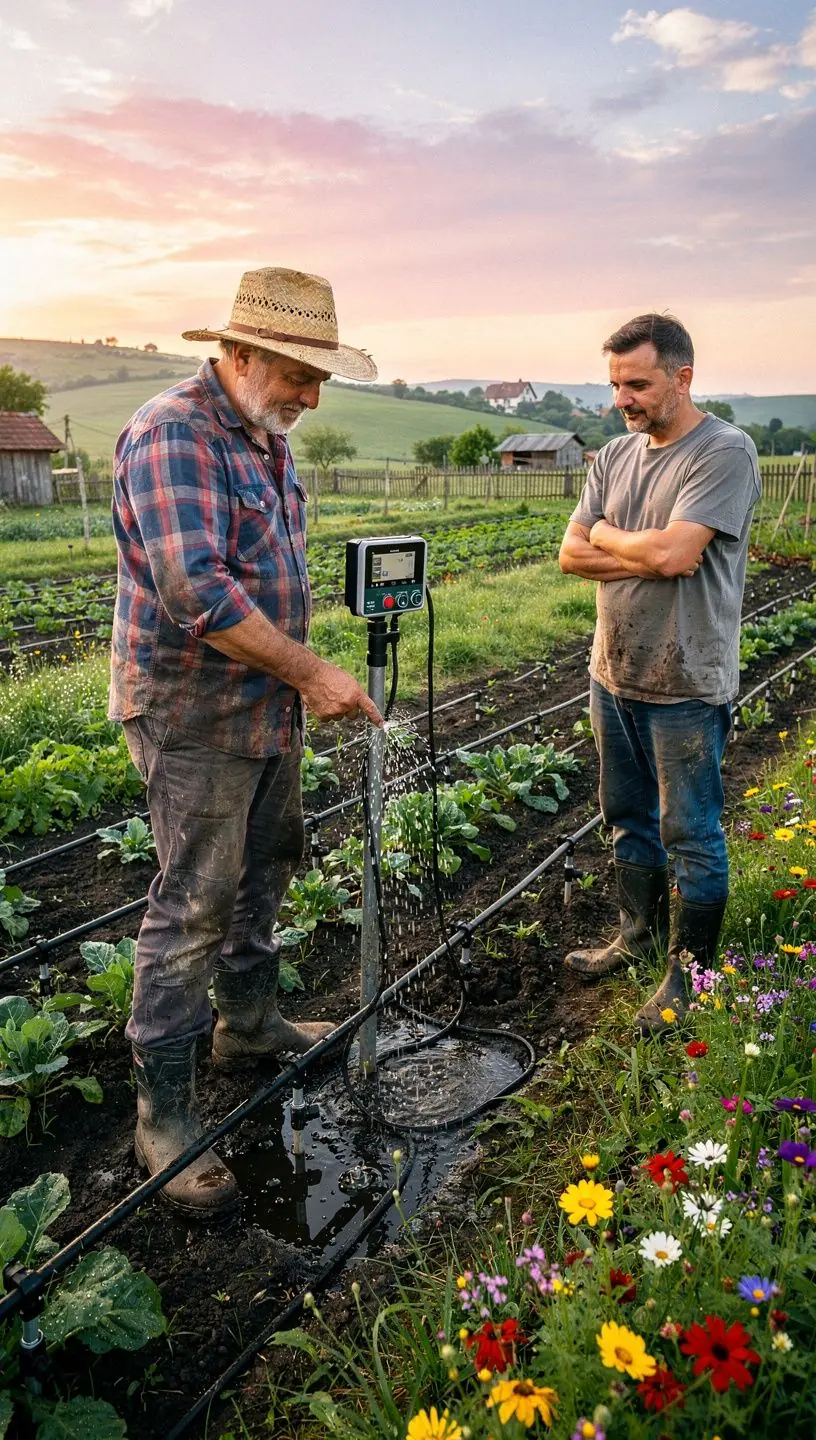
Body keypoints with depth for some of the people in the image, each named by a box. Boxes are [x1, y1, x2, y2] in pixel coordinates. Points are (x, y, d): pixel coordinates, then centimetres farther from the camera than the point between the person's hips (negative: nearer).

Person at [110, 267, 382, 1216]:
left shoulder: (266, 440, 13)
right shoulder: (174, 434, -18)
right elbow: (196, 589, -28)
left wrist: (299, 678, 17)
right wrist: (312, 673, -23)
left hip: (268, 709, 9)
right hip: (194, 717, -9)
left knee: (263, 874, 20)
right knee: (191, 907, -3)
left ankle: (249, 1023, 40)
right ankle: (162, 1109, 13)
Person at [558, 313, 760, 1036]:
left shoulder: (725, 452, -13)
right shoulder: (615, 456, 9)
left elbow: (672, 552, -25)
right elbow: (571, 553, 1)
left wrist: (607, 537, -7)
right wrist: (645, 557, -14)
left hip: (685, 686, -7)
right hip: (614, 676, 7)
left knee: (690, 834, 4)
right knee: (629, 817, 20)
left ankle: (689, 973, 20)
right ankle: (639, 934, 39)